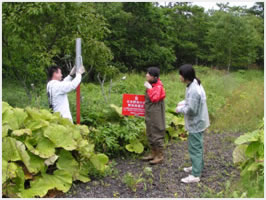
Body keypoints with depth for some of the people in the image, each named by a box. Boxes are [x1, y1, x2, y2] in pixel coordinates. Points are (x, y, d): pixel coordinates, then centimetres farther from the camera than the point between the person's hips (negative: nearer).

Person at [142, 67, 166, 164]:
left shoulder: (158, 86, -15)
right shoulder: (150, 84, 10)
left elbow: (155, 98, -26)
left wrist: (149, 88, -21)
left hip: (156, 115, -9)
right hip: (149, 114, 9)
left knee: (157, 134, -1)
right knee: (150, 134, 16)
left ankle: (159, 156, 10)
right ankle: (153, 153, 28)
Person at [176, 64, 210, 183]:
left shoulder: (193, 90, -28)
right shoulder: (195, 84, 5)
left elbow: (191, 110, -28)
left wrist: (180, 109, -12)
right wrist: (184, 103, 5)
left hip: (196, 124, -10)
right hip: (198, 122, 10)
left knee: (194, 148, -2)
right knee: (197, 146, 23)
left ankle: (195, 175, 7)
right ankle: (198, 166, 39)